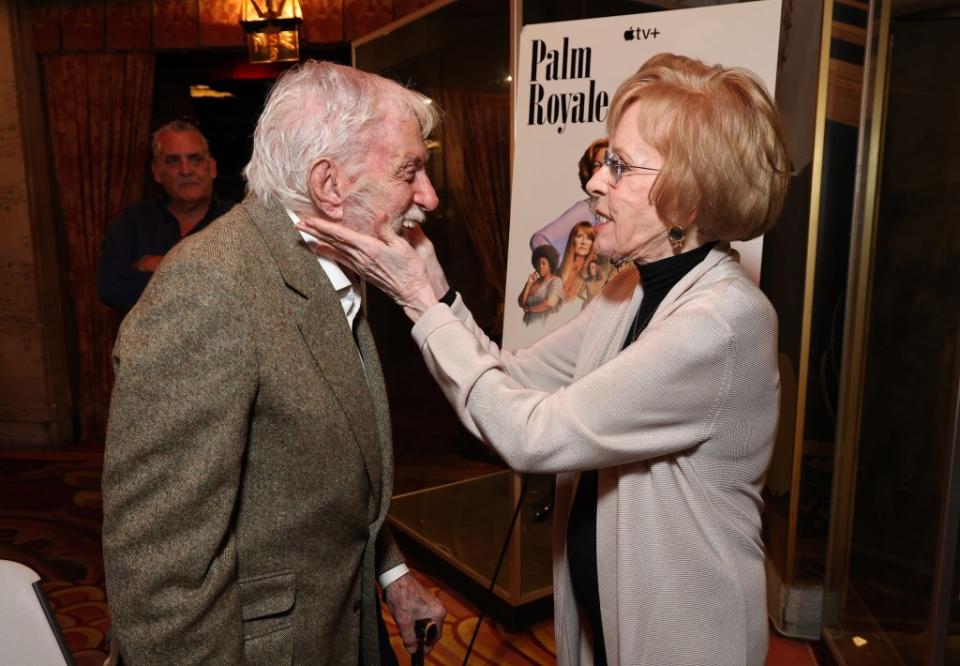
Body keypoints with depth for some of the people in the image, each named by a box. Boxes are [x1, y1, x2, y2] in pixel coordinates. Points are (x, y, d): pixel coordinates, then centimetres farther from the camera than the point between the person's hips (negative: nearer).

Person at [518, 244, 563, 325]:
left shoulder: (555, 281, -3)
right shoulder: (534, 282, 13)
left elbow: (550, 303, -17)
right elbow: (521, 303, 8)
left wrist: (528, 308, -4)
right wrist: (529, 283, -2)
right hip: (529, 326, 4)